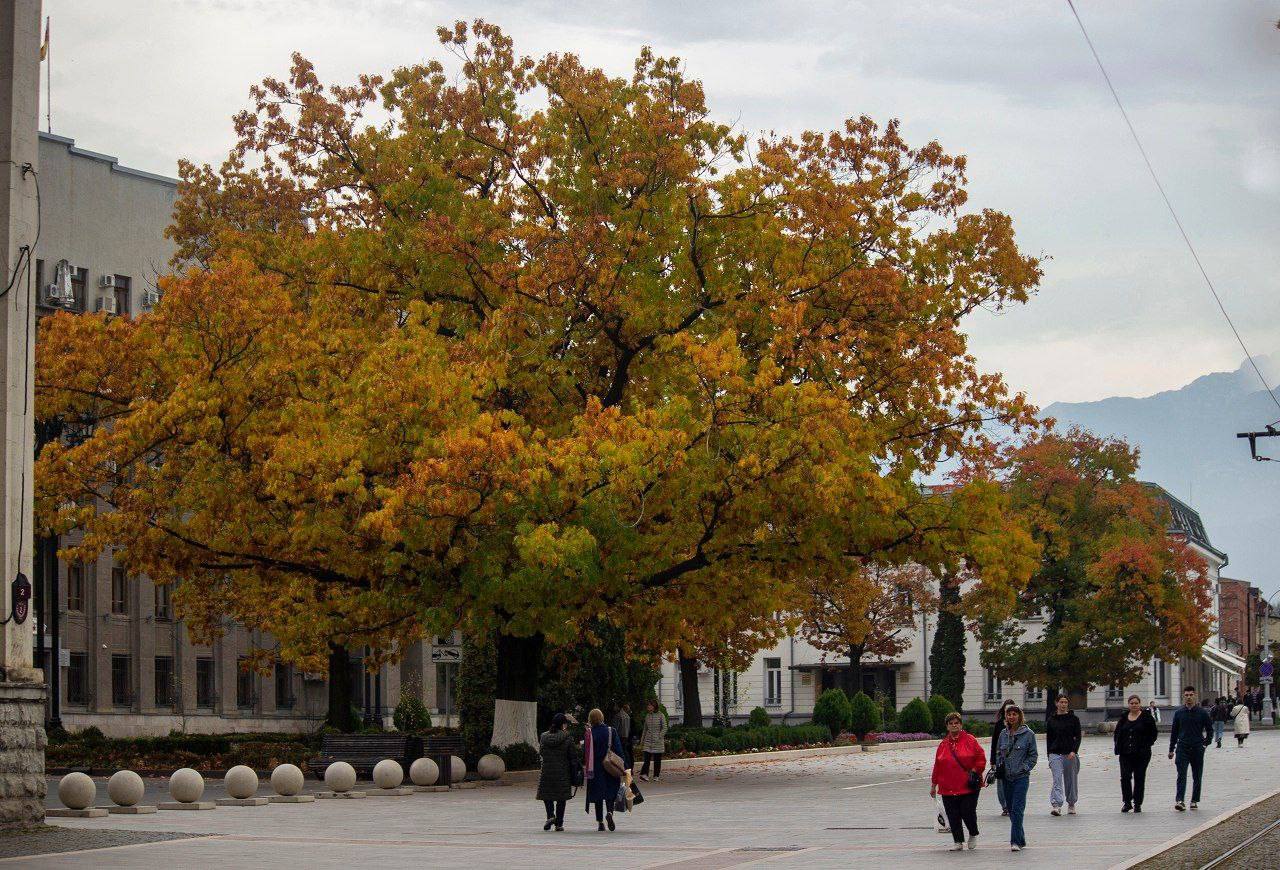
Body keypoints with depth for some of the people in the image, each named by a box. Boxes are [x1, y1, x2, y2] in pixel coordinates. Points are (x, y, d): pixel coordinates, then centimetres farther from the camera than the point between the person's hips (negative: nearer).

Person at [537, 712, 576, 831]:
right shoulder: (567, 738, -9)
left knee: (547, 794, 16)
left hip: (546, 770, 2)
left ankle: (550, 815, -8)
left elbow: (540, 752, 8)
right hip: (563, 771, -2)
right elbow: (572, 756, -7)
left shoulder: (544, 736, 0)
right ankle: (559, 823, 8)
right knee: (561, 798, 8)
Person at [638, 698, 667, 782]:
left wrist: (659, 737, -14)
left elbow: (664, 728, -4)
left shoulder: (661, 715, -3)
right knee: (647, 758, -10)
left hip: (657, 741, -3)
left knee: (657, 760, 3)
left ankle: (656, 776, 13)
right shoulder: (647, 716, 9)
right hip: (648, 741, 3)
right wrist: (642, 741, 14)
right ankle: (644, 775, -21)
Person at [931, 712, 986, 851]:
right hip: (948, 787, 3)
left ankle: (973, 835, 21)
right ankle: (958, 842, 12)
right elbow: (937, 766, 13)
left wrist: (974, 772, -8)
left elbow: (981, 758, 2)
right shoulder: (943, 744, 10)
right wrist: (933, 785, 15)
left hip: (969, 786, -3)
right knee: (953, 816, 1)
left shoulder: (969, 740, 0)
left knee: (968, 812, -7)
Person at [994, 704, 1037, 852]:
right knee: (1011, 810, 8)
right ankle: (1021, 839, 20)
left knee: (1017, 809, -14)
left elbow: (1033, 755, 0)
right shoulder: (1003, 734, 10)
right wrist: (999, 766, 3)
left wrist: (1024, 768, -11)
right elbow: (999, 753, 20)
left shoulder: (1028, 734, -3)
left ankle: (1016, 841, -16)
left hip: (1021, 777, -5)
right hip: (1006, 777, 5)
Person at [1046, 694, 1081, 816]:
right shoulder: (1051, 720, 8)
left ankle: (1071, 805, 24)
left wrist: (1074, 751, -14)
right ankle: (1056, 806, -24)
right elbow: (1048, 738, 11)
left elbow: (1078, 737, 0)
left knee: (1071, 781, 8)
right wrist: (1049, 756, 8)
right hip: (1055, 754, 0)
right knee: (1057, 780, -13)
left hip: (1070, 754, 0)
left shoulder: (1074, 719, 4)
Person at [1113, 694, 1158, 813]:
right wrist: (1119, 747, 6)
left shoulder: (1146, 717, 0)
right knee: (1125, 777, -7)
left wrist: (1146, 745, -6)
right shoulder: (1123, 717, 11)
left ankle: (1137, 804, 11)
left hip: (1141, 754, -3)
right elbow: (1117, 733, 19)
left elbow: (1154, 733, 2)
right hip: (1125, 753, 3)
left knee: (1139, 778, 3)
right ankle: (1127, 802, 4)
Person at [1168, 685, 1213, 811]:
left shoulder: (1202, 712, 2)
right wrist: (1171, 749, 11)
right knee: (1181, 775, -11)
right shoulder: (1179, 713, 7)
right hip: (1182, 748, 0)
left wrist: (1206, 743, -3)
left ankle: (1195, 801, 17)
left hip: (1197, 749, 0)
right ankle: (1179, 800, -20)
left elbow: (1210, 729, 9)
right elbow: (1174, 731, 13)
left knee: (1197, 776, 7)